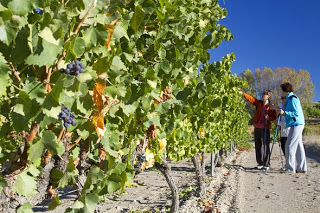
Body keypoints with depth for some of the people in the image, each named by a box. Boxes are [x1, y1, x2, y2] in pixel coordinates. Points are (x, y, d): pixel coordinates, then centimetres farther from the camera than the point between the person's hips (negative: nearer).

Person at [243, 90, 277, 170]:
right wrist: (242, 93, -1)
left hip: (265, 128, -4)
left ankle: (266, 164, 5)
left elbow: (274, 117, 1)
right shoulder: (259, 103, 10)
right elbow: (250, 98, 7)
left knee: (266, 146, -4)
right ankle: (260, 163, 18)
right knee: (258, 146, 8)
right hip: (257, 127, 4)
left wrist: (269, 117, -19)